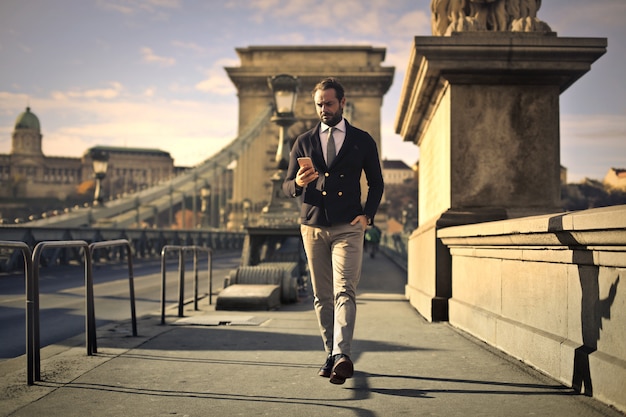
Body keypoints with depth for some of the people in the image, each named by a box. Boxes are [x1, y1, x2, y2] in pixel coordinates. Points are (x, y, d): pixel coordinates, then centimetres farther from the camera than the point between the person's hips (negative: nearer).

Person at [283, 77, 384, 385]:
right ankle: (332, 356, 13)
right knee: (322, 296, 5)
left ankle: (342, 355, -25)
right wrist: (299, 183, -13)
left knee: (344, 292, -16)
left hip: (347, 227, -3)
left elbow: (376, 183, 13)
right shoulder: (304, 142, 12)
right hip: (313, 226, 3)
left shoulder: (362, 140, 9)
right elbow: (287, 186, 11)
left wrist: (368, 214, -3)